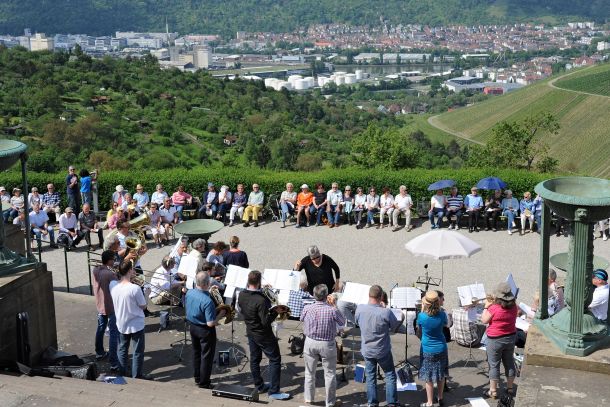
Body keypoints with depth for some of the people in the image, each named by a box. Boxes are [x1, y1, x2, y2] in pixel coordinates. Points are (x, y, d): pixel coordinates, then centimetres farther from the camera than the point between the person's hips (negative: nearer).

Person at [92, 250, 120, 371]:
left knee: (100, 328, 26)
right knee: (114, 334, -6)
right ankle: (114, 363, -8)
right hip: (111, 307, -8)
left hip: (99, 305, 8)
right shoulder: (111, 274, -25)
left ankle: (99, 352, 43)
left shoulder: (95, 270, -1)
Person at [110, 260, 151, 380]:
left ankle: (122, 374, 33)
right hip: (136, 325, -5)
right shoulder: (135, 289, -27)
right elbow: (143, 306, -14)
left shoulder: (112, 285, -12)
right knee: (138, 352, 12)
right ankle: (137, 375, 22)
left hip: (121, 324, 5)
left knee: (122, 350, 22)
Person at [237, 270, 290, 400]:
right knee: (275, 360, 4)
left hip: (250, 331, 8)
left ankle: (259, 386, 31)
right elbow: (266, 321, -28)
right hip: (263, 334, -8)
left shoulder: (241, 295, -8)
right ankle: (273, 391, 5)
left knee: (254, 359, 18)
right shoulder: (261, 300, -31)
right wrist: (275, 311, -14)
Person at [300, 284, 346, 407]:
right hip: (327, 344, -2)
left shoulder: (307, 308, -14)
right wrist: (334, 305, 0)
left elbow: (301, 319, 9)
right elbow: (342, 322, -2)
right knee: (330, 373, 13)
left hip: (310, 342, 2)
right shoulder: (332, 310, -21)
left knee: (310, 372, 20)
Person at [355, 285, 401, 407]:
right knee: (390, 376, 15)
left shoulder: (360, 309, -15)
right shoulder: (386, 312, -26)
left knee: (370, 377, 17)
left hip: (367, 350, 3)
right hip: (383, 351, -3)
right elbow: (395, 327, -8)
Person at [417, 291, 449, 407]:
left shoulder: (422, 316, -22)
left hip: (427, 350, -3)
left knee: (428, 378, 8)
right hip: (441, 348, 3)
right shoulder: (442, 314, -16)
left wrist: (422, 309, 2)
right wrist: (440, 308, 7)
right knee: (441, 375, 19)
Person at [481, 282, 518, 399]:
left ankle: (493, 391, 13)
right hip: (511, 338, 6)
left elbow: (484, 320, -13)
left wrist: (487, 306, -5)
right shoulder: (513, 307, -5)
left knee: (494, 365, 6)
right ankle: (510, 388, 28)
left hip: (495, 340, -6)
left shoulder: (494, 308, -24)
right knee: (509, 363, 17)